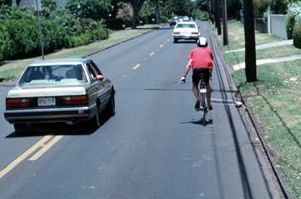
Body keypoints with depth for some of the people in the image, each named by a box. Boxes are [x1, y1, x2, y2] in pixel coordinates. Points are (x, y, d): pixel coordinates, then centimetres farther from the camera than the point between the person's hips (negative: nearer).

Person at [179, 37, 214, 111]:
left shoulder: (193, 51, 25)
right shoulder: (209, 50, 29)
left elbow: (189, 64, 14)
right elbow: (211, 63, 29)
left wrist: (184, 76, 11)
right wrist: (210, 73, 44)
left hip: (196, 68, -1)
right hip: (207, 68, 1)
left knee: (194, 85, 20)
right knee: (207, 84, 27)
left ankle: (197, 99, -8)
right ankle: (209, 104, 30)